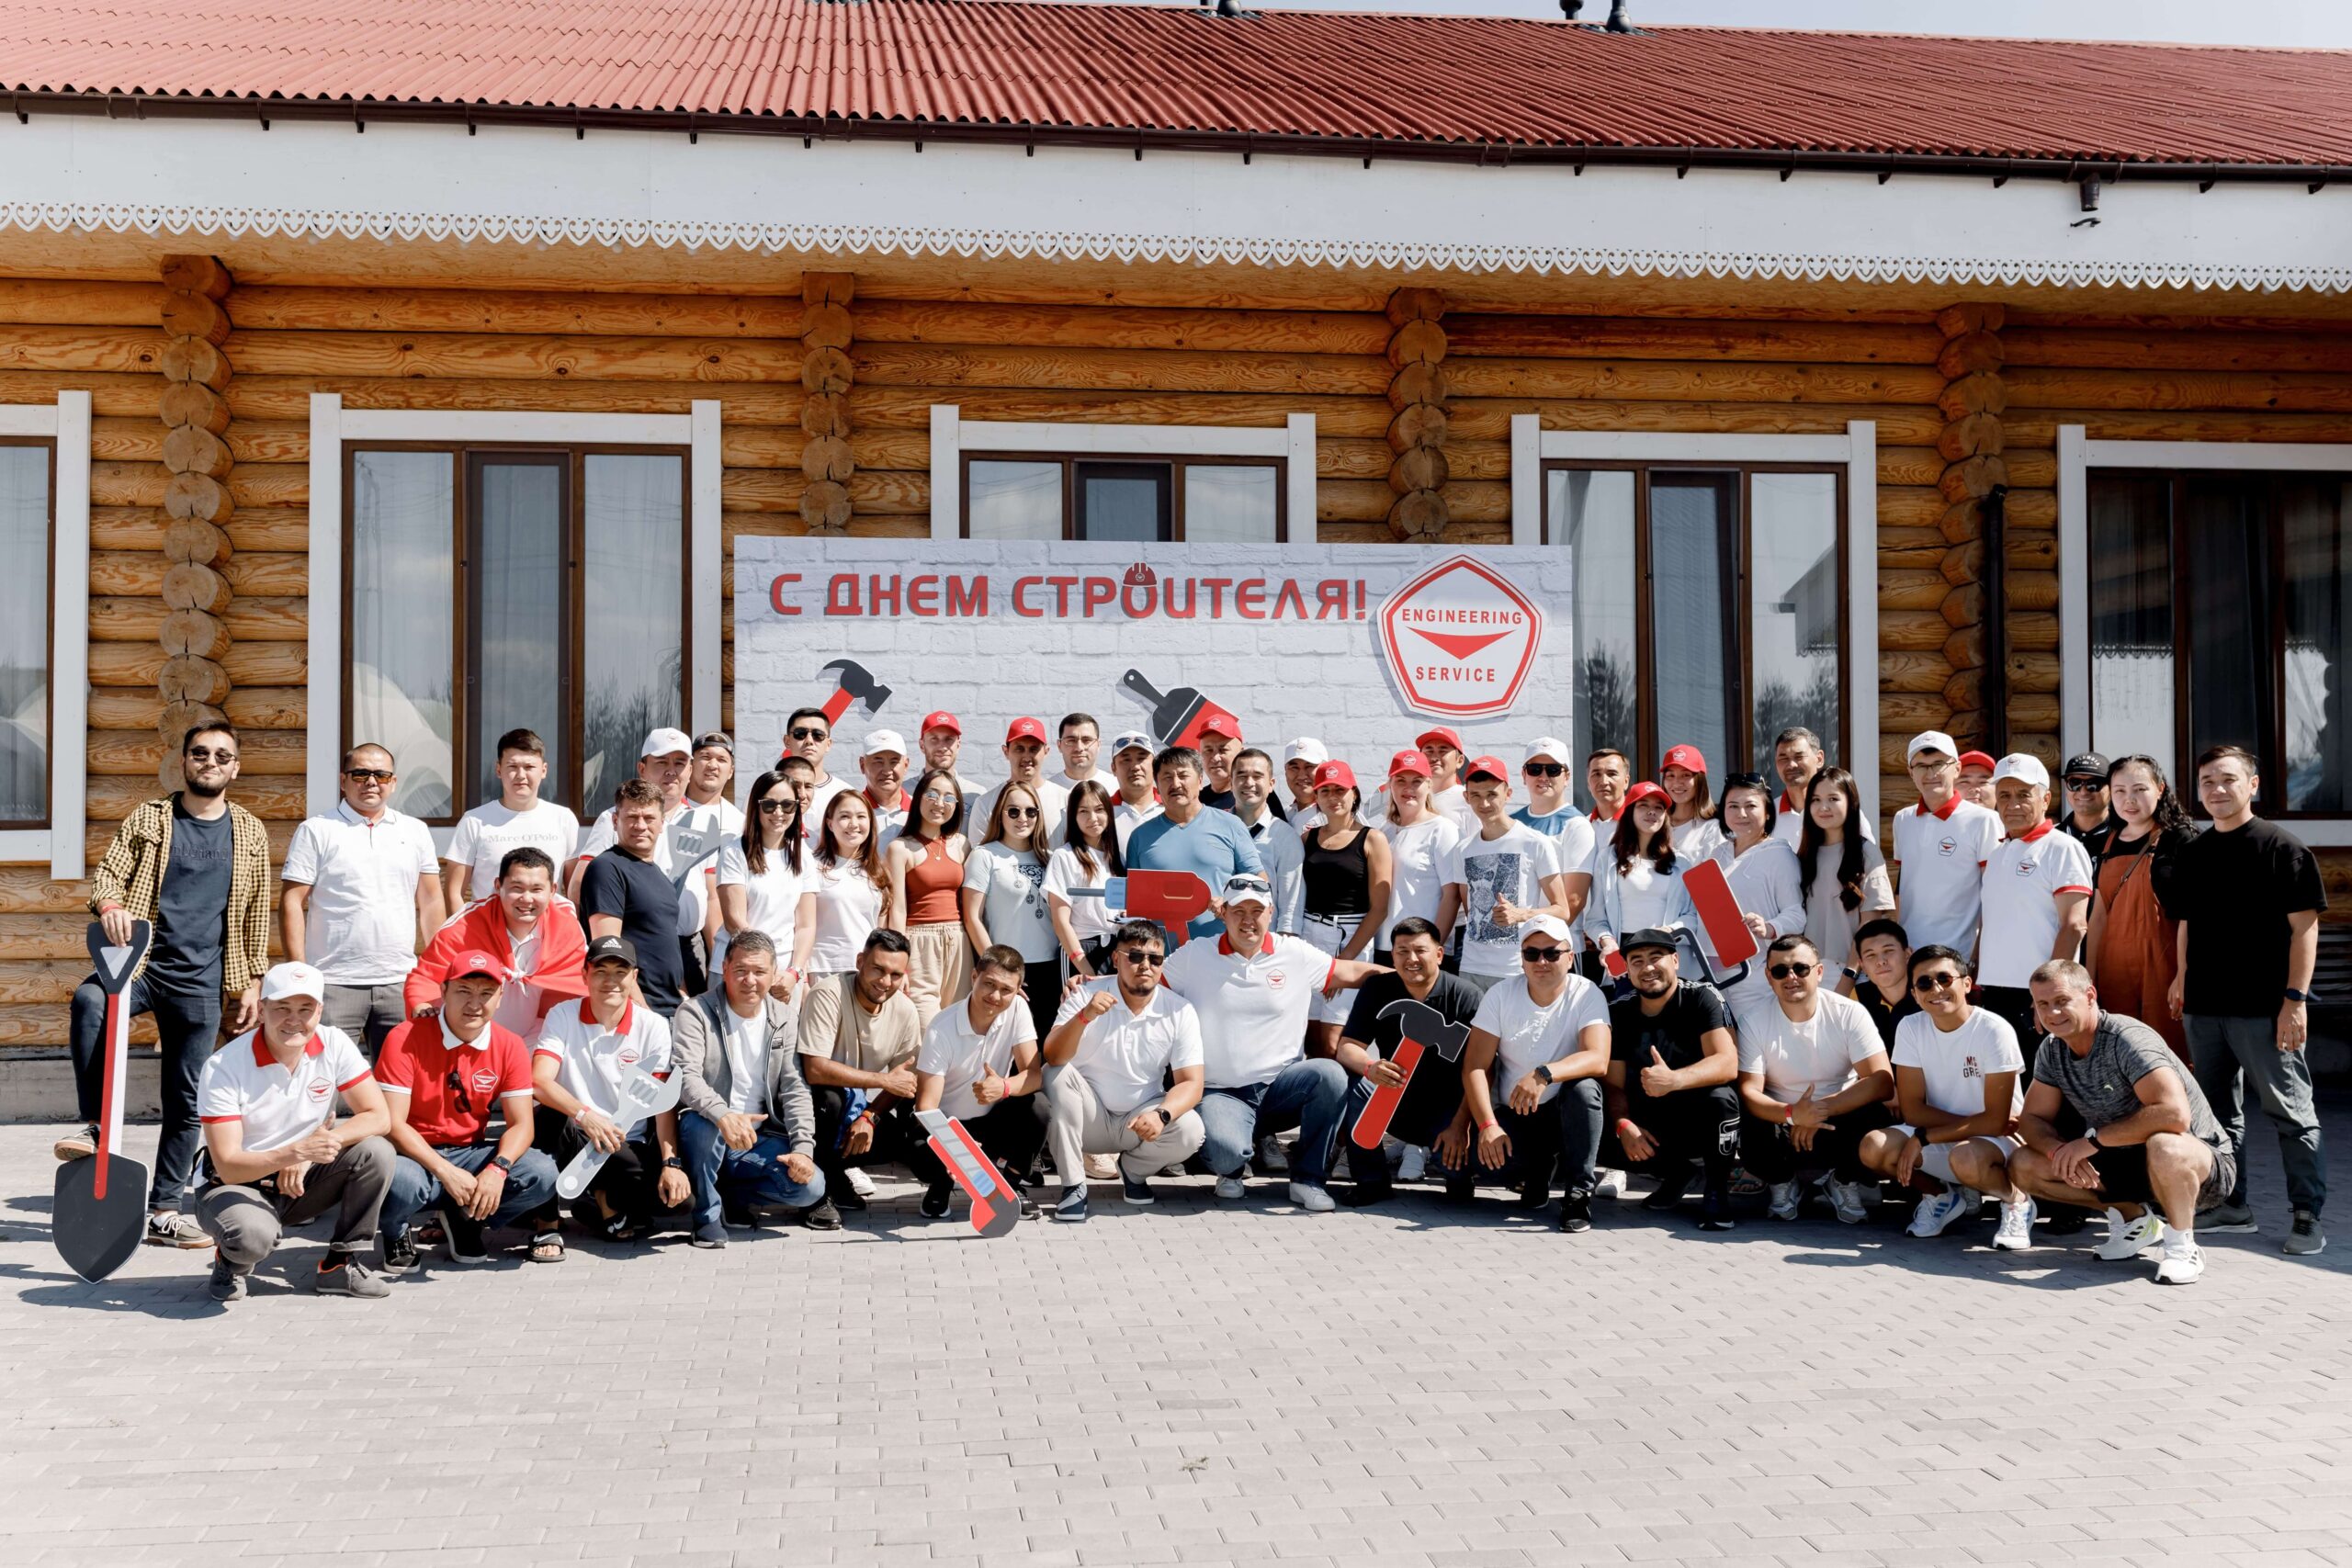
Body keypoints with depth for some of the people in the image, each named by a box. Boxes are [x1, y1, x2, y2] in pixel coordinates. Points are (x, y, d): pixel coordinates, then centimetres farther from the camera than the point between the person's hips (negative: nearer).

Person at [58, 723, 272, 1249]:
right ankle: (94, 1126, -23)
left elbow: (257, 913, 12)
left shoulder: (250, 832, 10)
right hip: (143, 963, -1)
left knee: (187, 1101, 4)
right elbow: (106, 873, -1)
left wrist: (252, 980, 8)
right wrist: (109, 905, -25)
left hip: (202, 983, 2)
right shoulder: (149, 818, 6)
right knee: (89, 998, -35)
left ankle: (164, 1211, 15)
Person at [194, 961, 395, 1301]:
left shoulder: (334, 1045, -10)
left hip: (301, 1183, 4)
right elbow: (228, 1167, -24)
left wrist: (314, 1148, -27)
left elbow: (379, 1117, -12)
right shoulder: (223, 1068, -21)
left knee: (375, 1151, -22)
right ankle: (231, 1262, 3)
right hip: (237, 1184, -4)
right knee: (253, 1235, -38)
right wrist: (295, 1152, -40)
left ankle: (342, 1264, -6)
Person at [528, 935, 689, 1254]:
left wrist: (671, 1162, -21)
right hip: (576, 1142, -1)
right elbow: (539, 1082, -18)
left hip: (629, 1147, 1)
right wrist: (584, 1115, -36)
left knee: (673, 1190, -26)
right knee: (547, 1116, -34)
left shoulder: (653, 1026, -2)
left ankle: (605, 1198, 9)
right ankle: (546, 1221, -13)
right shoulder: (563, 1016, -4)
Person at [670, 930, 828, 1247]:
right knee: (702, 1123, -38)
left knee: (810, 1186, -20)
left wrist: (803, 1147, -12)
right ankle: (708, 1214, -12)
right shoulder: (696, 1013, -8)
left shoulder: (786, 1018, 5)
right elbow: (685, 1077, -23)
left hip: (760, 1139, 4)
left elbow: (795, 1089, 3)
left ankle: (732, 1194, 8)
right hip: (708, 1135, -4)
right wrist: (723, 1115, -42)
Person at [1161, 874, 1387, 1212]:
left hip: (1281, 1085, 2)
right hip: (1221, 1093, -2)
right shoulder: (1194, 956, 4)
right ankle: (1232, 1169, 11)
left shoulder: (1296, 955, 7)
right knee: (1225, 1152, -33)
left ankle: (1309, 1179, -10)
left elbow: (1355, 973, 10)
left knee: (1331, 1074, -29)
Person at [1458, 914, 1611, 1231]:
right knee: (1488, 1158, -30)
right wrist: (1487, 1125, -23)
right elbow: (1475, 1066, -9)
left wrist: (1544, 1074, -44)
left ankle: (1578, 1192, -20)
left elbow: (1598, 1061, -27)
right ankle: (1537, 1171, 7)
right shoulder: (1500, 996, -4)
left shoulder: (1587, 995, -10)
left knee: (1584, 1087, -35)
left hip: (1564, 1113, -1)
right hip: (1512, 1113, 1)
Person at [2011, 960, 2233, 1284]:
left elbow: (2174, 1114, -37)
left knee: (2163, 1147, -43)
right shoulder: (2053, 1048, -1)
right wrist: (2059, 1151, -22)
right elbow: (2032, 1119, 1)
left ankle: (2182, 1246, -14)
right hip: (2127, 1162, 7)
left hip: (2202, 1163, -7)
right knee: (2023, 1165, -8)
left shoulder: (2128, 1039, -24)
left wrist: (2093, 1139, -29)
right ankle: (2134, 1220, 6)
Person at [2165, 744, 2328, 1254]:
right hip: (2203, 1007, 6)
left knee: (2291, 1112, 0)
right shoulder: (2192, 853, 12)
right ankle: (2231, 1206, 23)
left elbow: (2305, 926, -7)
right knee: (2217, 1112, 12)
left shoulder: (2282, 847, -5)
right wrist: (2182, 977, 12)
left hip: (2264, 1007, -6)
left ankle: (2307, 1216, 7)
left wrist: (2295, 997, -13)